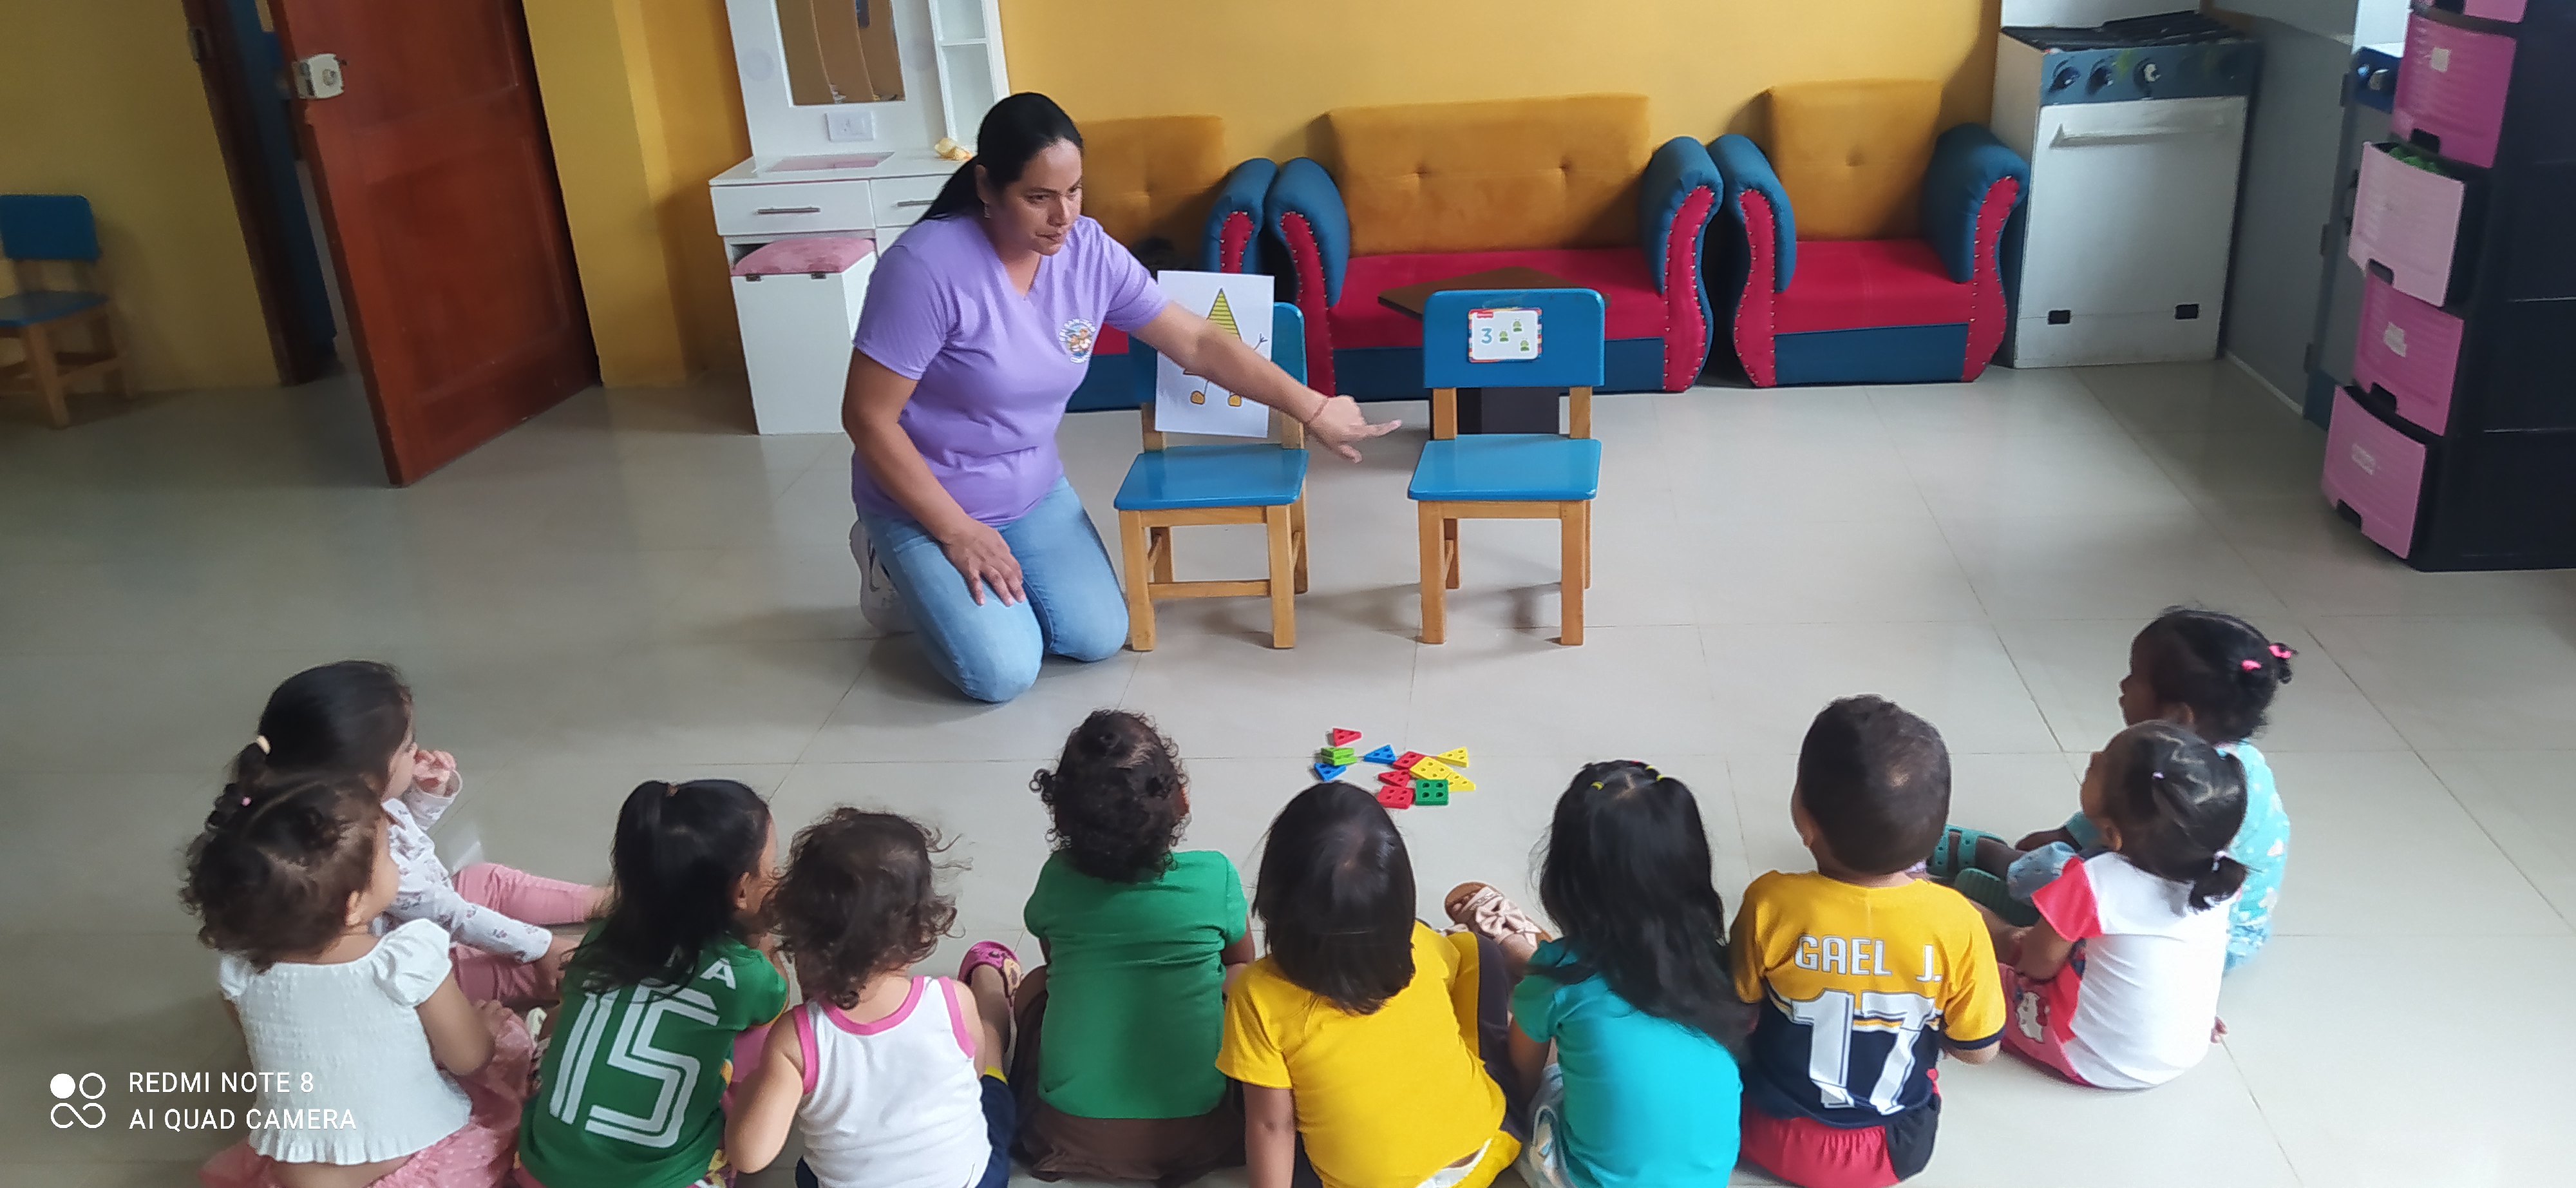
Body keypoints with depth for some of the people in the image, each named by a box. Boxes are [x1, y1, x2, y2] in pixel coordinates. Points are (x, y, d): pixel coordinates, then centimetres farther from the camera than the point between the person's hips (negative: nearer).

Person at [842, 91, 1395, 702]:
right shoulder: (927, 267, -29)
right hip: (925, 501, -6)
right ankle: (900, 568, 14)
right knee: (1003, 673, -14)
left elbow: (1197, 342, -3)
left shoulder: (1090, 253, -11)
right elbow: (868, 416, -23)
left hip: (1034, 491, 6)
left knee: (1100, 638, -1)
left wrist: (1313, 409, -7)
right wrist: (956, 530, -20)